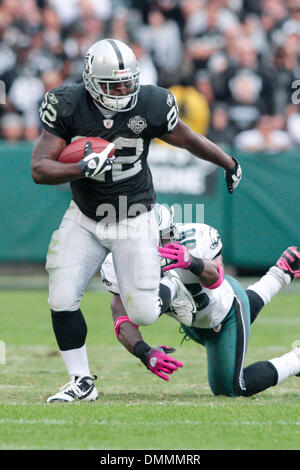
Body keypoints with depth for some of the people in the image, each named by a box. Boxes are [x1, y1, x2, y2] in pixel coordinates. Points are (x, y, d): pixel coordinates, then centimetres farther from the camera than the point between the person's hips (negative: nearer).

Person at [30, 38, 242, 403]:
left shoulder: (150, 106, -15)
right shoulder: (68, 106, -16)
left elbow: (189, 140, 4)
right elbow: (39, 168, -19)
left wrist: (230, 164, 19)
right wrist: (81, 169, -37)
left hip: (134, 220, -1)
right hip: (85, 219, 1)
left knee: (143, 314, -4)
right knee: (62, 300, -10)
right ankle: (82, 382, 8)